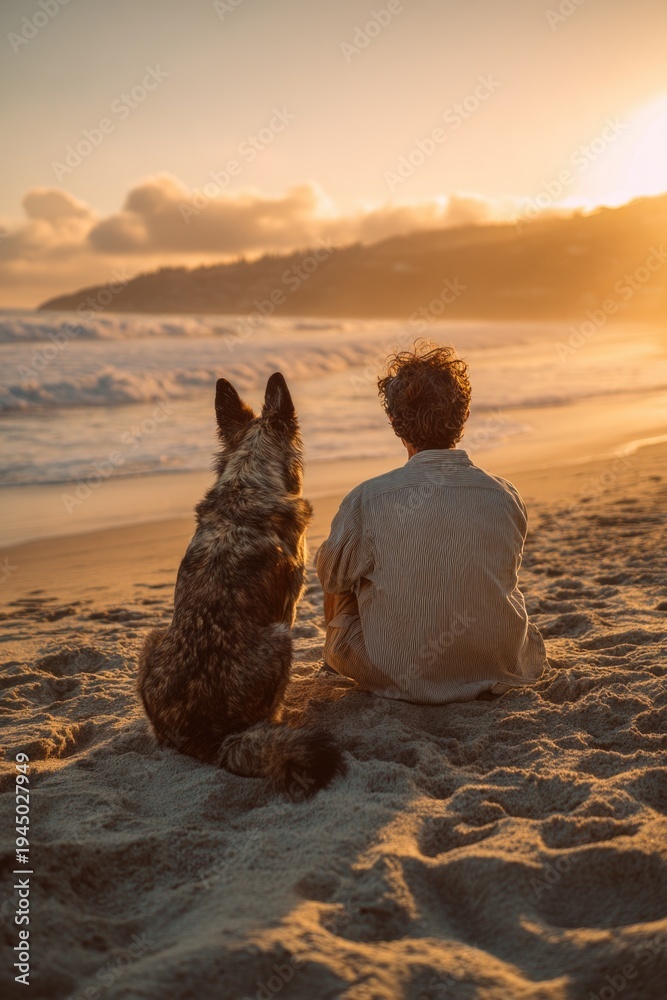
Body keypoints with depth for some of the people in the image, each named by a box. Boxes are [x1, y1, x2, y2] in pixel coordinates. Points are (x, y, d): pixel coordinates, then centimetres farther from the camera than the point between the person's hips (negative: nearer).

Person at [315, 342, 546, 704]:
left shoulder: (367, 501, -17)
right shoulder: (507, 498, -8)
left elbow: (332, 577, 2)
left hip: (399, 678, -2)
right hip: (498, 674, 3)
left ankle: (335, 656, 49)